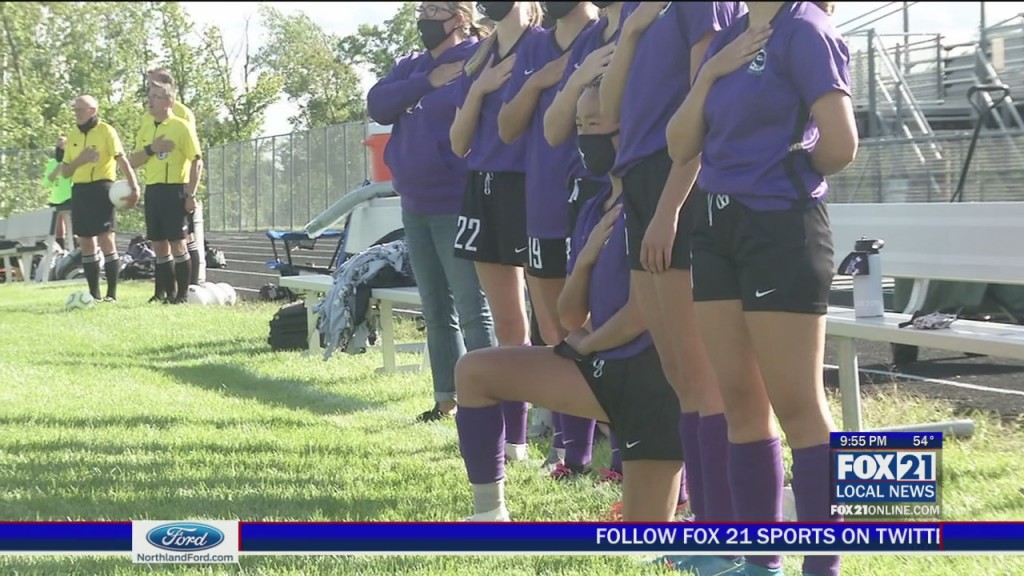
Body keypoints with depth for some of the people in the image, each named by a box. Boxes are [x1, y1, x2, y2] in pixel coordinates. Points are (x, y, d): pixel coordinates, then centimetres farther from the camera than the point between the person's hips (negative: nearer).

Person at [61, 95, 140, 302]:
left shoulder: (106, 131, -4)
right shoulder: (72, 136, 12)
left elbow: (121, 160, -12)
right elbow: (65, 171, 12)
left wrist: (133, 186, -22)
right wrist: (79, 160, -8)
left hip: (101, 188, -6)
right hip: (79, 191, 6)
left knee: (106, 239, -10)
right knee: (86, 242, 7)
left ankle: (111, 293, -7)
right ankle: (94, 292, 13)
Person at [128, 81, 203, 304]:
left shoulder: (181, 127, -6)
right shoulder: (145, 131, 14)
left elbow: (197, 162, -10)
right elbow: (133, 162, 10)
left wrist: (191, 194, -15)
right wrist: (151, 149, -9)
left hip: (174, 190, -7)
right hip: (152, 191, 7)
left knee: (177, 243, -7)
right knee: (159, 244, 8)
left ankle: (183, 293, -1)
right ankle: (167, 292, 14)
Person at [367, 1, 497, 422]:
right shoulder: (411, 67, 16)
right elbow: (378, 106, 1)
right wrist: (428, 82, -11)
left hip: (458, 207, -9)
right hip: (415, 207, 9)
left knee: (472, 309, -10)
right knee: (436, 311, 13)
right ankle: (446, 398, 19)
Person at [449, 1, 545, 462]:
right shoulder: (477, 61, 16)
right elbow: (459, 143, 12)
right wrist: (478, 88, -1)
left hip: (530, 187, -7)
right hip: (484, 188, 7)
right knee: (505, 321, 10)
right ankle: (512, 436, 15)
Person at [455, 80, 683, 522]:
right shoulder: (593, 211, 14)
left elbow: (644, 311, -15)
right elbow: (569, 316, 12)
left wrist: (586, 344, 1)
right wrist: (585, 258, -8)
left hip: (651, 371, -8)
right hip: (605, 369, 8)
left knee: (645, 542, -9)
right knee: (474, 371, -2)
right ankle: (488, 514, 3)